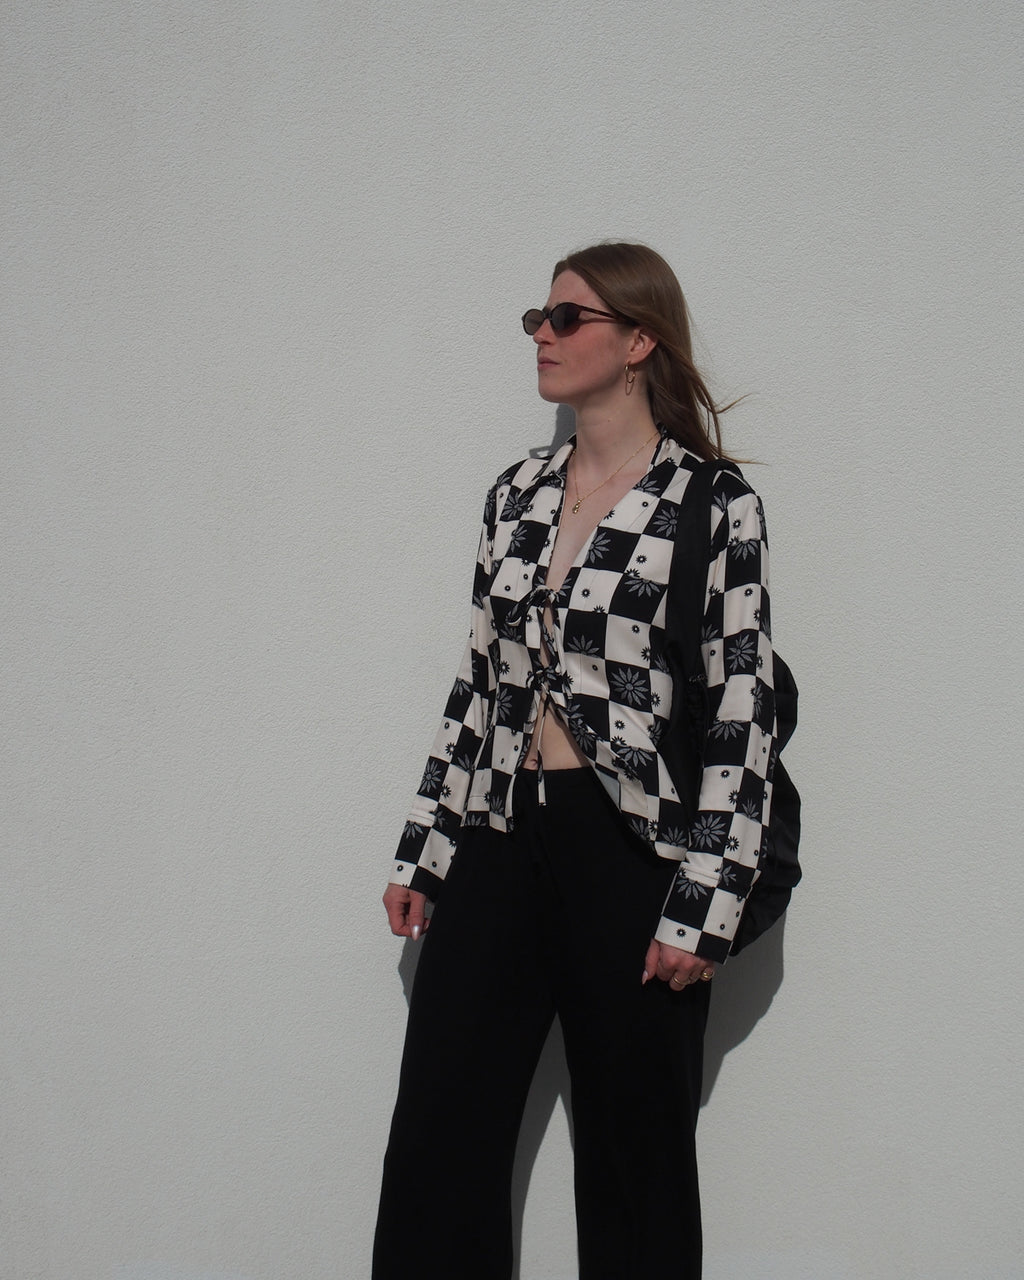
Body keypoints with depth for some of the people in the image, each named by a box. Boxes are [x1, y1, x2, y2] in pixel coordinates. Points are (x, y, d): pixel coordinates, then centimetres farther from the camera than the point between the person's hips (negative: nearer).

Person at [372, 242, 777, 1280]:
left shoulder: (715, 505, -7)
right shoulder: (516, 495, 11)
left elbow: (743, 716, -10)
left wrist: (702, 910, -14)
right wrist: (422, 852, 12)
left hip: (632, 847, -5)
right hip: (502, 838, 6)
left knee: (632, 1149, 7)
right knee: (437, 1136, 7)